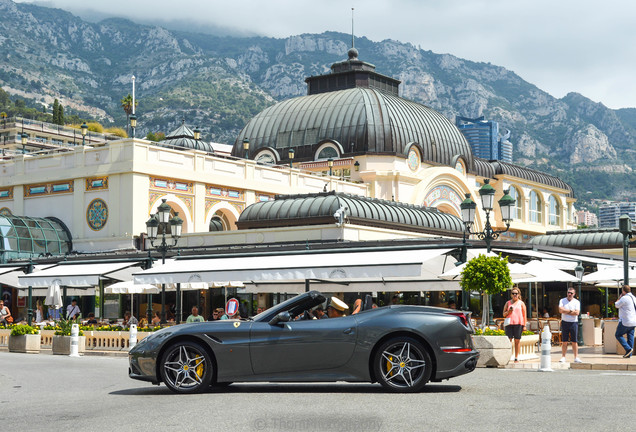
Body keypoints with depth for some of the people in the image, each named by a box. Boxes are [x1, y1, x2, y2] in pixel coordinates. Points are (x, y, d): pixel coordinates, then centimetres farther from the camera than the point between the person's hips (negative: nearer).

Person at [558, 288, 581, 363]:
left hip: (574, 323, -1)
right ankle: (563, 357, 5)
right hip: (564, 322, 1)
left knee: (574, 341, 0)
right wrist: (571, 311, -9)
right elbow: (560, 310, -10)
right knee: (564, 341, 2)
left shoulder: (577, 302, 3)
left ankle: (576, 357, 4)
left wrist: (566, 311, -8)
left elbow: (577, 313, -11)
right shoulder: (562, 301, 6)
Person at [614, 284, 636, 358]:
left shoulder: (624, 298, -14)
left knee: (618, 335, 1)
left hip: (625, 322, -8)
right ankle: (629, 354, 7)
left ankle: (628, 349, -12)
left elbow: (617, 305, -1)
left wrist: (620, 296, 7)